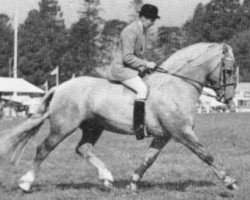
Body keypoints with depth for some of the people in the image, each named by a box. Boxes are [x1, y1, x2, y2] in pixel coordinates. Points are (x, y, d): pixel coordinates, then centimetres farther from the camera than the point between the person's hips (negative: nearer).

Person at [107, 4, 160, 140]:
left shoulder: (142, 30, 13)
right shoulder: (131, 31, -19)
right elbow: (127, 57, -24)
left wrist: (147, 64, 11)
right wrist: (146, 64, -20)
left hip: (131, 68, 10)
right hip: (121, 68, -10)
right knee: (142, 89, -27)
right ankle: (138, 127, -31)